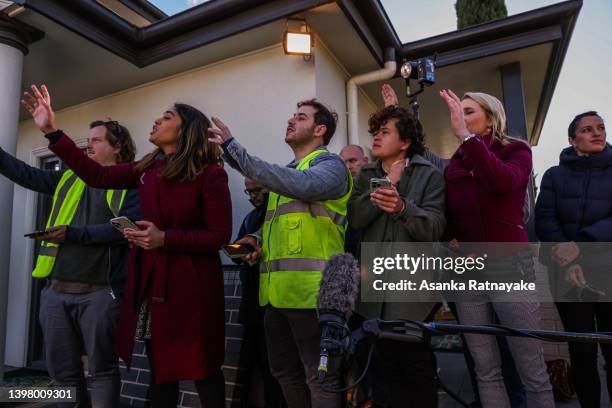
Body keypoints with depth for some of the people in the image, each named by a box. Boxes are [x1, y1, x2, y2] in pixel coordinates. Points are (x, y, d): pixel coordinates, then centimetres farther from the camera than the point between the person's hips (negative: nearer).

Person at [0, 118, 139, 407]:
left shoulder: (130, 183, -3)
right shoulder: (68, 179, 18)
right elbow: (25, 174, 18)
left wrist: (75, 233, -17)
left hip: (100, 292, -6)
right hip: (56, 290, 6)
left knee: (102, 369, 4)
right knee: (62, 370, 14)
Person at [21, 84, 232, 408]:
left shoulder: (210, 174, -11)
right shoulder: (147, 168, 8)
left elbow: (219, 235, -13)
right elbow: (97, 175, 9)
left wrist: (166, 239, -20)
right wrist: (52, 131, 7)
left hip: (190, 284, -6)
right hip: (149, 280, 6)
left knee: (201, 368, 5)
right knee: (160, 368, 17)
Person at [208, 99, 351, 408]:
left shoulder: (330, 163, -4)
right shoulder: (286, 171, 21)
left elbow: (301, 186, -26)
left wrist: (232, 148, -24)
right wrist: (261, 243, 9)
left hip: (310, 289, -8)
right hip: (277, 289, 8)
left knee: (319, 377, 3)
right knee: (285, 371, 18)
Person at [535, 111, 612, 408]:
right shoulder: (555, 175, 7)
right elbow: (544, 220, -3)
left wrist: (581, 244, -20)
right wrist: (566, 259, -15)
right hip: (569, 273, 0)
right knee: (581, 349, 5)